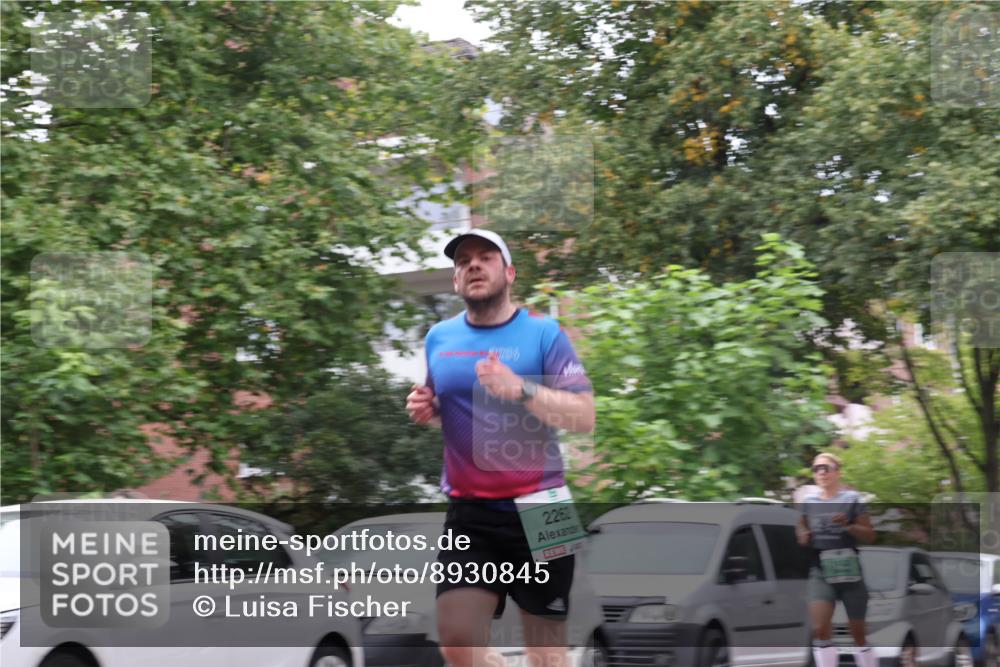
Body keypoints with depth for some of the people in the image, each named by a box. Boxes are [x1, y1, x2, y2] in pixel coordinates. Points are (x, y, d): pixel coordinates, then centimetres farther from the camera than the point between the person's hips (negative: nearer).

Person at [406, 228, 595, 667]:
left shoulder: (543, 333, -5)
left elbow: (585, 416, -13)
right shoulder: (438, 339, 9)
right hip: (470, 514, 3)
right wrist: (424, 410, 2)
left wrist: (521, 389, -26)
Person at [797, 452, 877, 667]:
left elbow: (870, 536, -2)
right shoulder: (808, 501, 7)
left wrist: (848, 526, -19)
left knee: (858, 632, 8)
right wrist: (803, 536, 2)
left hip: (850, 571, -2)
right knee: (820, 629, -16)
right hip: (820, 571, 2)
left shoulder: (852, 499, -1)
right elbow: (802, 527, 25)